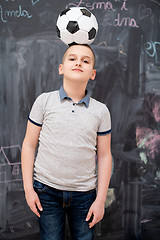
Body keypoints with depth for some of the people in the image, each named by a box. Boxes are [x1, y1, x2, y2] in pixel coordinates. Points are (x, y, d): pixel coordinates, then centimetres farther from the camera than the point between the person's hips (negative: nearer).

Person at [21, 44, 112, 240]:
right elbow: (29, 144, 1)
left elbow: (104, 155, 2)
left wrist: (101, 199, 1)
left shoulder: (101, 111, 0)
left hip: (84, 194, 1)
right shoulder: (44, 101, -3)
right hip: (47, 190, -1)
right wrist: (28, 187, -2)